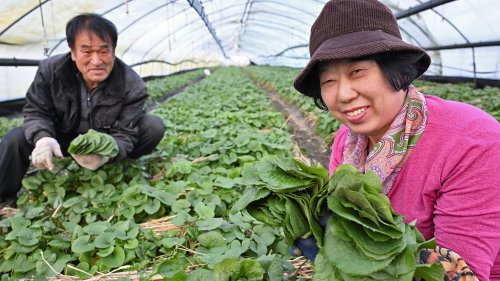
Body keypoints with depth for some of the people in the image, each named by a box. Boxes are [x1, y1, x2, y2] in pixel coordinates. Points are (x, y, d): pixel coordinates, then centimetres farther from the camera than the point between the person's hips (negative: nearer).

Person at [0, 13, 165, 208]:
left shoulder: (132, 86, -27)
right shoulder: (50, 70, -20)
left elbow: (125, 134, -27)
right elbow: (36, 111, -9)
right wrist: (42, 138, -34)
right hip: (63, 139, 2)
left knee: (154, 127, -24)